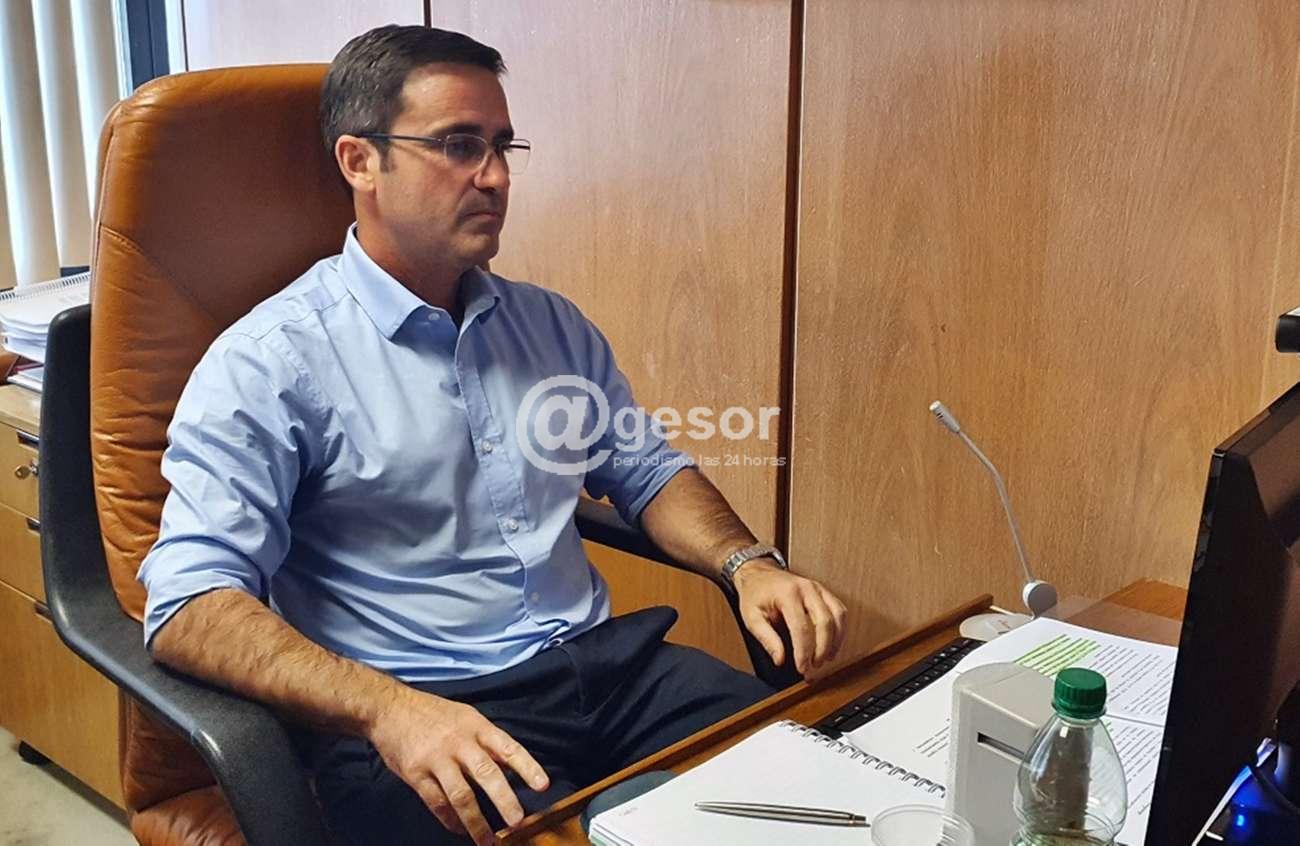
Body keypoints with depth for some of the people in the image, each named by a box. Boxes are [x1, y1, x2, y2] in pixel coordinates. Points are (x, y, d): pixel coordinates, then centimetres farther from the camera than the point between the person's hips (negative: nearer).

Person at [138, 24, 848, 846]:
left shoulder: (552, 325, 13)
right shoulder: (269, 363, -6)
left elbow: (647, 469, 21)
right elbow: (190, 603, -14)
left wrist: (746, 562, 0)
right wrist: (387, 708, -30)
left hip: (606, 662, 6)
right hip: (415, 716, -5)